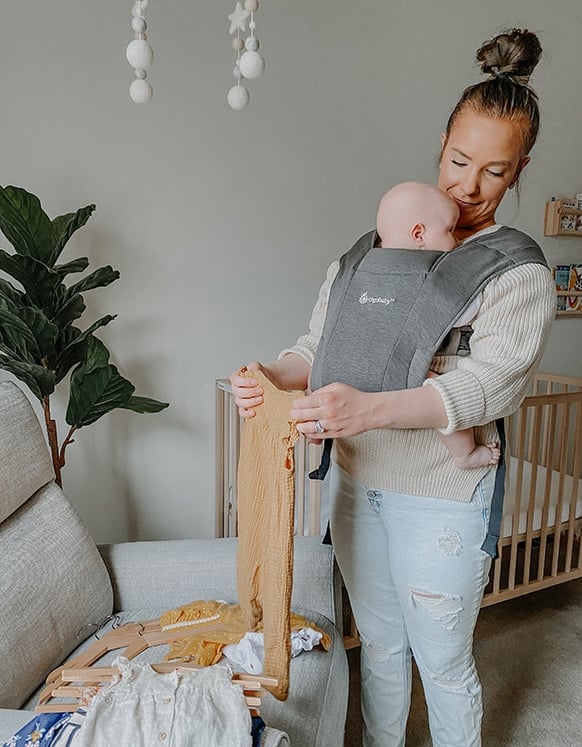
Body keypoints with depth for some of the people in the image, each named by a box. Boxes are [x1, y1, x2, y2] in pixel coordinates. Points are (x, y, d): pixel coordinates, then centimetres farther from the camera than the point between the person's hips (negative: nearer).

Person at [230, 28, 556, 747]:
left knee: (442, 662, 14)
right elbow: (320, 345, 0)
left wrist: (371, 408, -40)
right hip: (355, 478, 4)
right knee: (378, 645, 23)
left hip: (441, 495, -4)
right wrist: (273, 376, -22)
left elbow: (489, 383, -24)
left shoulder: (520, 272, -9)